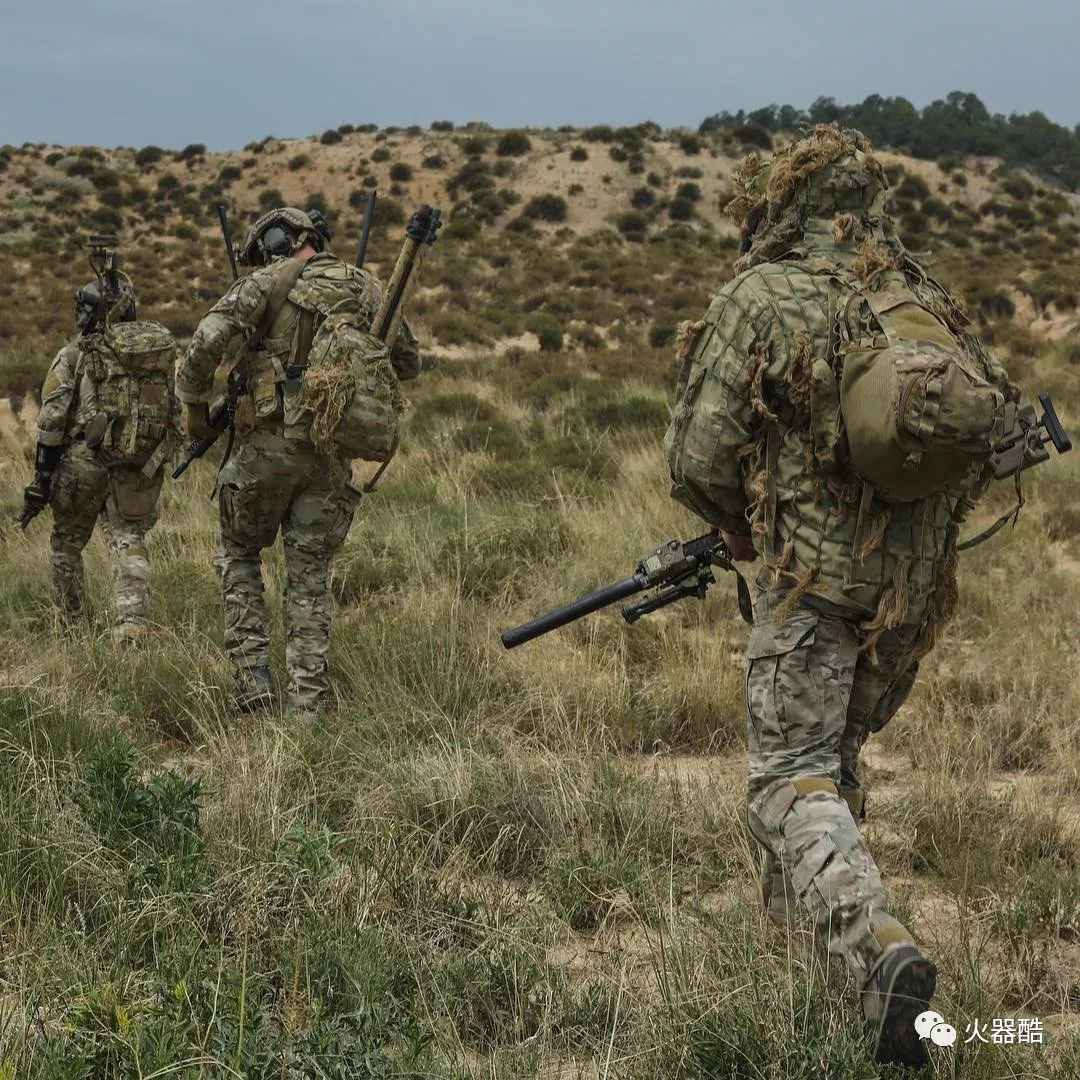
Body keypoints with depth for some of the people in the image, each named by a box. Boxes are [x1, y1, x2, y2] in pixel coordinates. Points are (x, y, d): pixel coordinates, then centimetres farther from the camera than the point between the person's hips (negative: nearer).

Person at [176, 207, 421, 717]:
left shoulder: (270, 281, -4)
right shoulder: (366, 290, 9)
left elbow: (209, 341, -16)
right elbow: (408, 363, 17)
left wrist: (193, 407, -2)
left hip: (270, 442, -3)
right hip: (332, 452, 3)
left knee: (240, 555, 16)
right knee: (310, 574, 10)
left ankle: (253, 678, 6)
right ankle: (307, 701, 4)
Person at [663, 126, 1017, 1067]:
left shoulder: (762, 296, -7)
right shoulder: (924, 299, 9)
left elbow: (698, 459, -9)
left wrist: (745, 528, 11)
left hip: (819, 576, -6)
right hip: (920, 588, 6)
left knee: (793, 778, -3)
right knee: (833, 756, 23)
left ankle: (880, 947, -24)